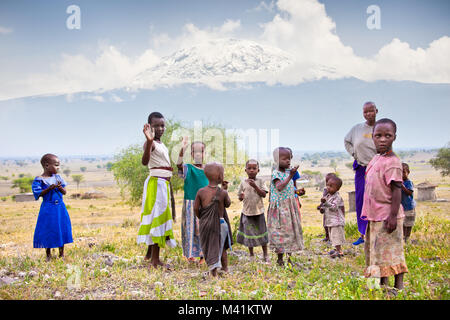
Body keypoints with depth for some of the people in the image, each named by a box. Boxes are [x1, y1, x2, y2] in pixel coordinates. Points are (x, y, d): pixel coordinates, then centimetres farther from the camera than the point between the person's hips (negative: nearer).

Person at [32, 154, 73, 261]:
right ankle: (48, 255, 17)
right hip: (48, 209, -4)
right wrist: (49, 188, -23)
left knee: (62, 230, 7)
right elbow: (38, 194, -13)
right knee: (48, 231, 2)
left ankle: (62, 254, 19)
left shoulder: (58, 177, 6)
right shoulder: (39, 180, -8)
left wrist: (60, 187, -15)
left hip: (60, 208, 4)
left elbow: (64, 192, 6)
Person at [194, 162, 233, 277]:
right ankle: (225, 267, 31)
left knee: (209, 247, 7)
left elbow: (196, 208, -5)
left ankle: (213, 269, -4)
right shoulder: (223, 193, -11)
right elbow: (228, 204, 8)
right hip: (221, 223, 0)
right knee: (222, 247, 19)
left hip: (206, 224, 0)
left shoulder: (201, 192, -8)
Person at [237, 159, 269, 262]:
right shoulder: (243, 183, 3)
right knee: (249, 233, 6)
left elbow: (264, 194, -8)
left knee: (262, 232, 6)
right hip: (247, 211, 1)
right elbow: (239, 197, 9)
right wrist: (241, 197, -14)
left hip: (259, 211, -1)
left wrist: (255, 186, -17)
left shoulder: (259, 181, 0)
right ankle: (251, 255, 22)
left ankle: (265, 255, 19)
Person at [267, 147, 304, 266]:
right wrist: (290, 176, -31)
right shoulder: (275, 173, -13)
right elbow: (279, 187, -29)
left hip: (291, 205, 8)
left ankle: (289, 256, 20)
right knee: (280, 231, -3)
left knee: (292, 229, 10)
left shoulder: (288, 171, 10)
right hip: (280, 206, -8)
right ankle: (280, 258, 7)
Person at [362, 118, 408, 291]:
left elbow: (396, 190, -19)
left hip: (387, 216, -9)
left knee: (392, 251, -2)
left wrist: (393, 216, -23)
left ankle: (398, 286, 7)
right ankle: (383, 285, 27)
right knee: (378, 250, 16)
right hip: (375, 215, 9)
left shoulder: (392, 162, -16)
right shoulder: (375, 159, 10)